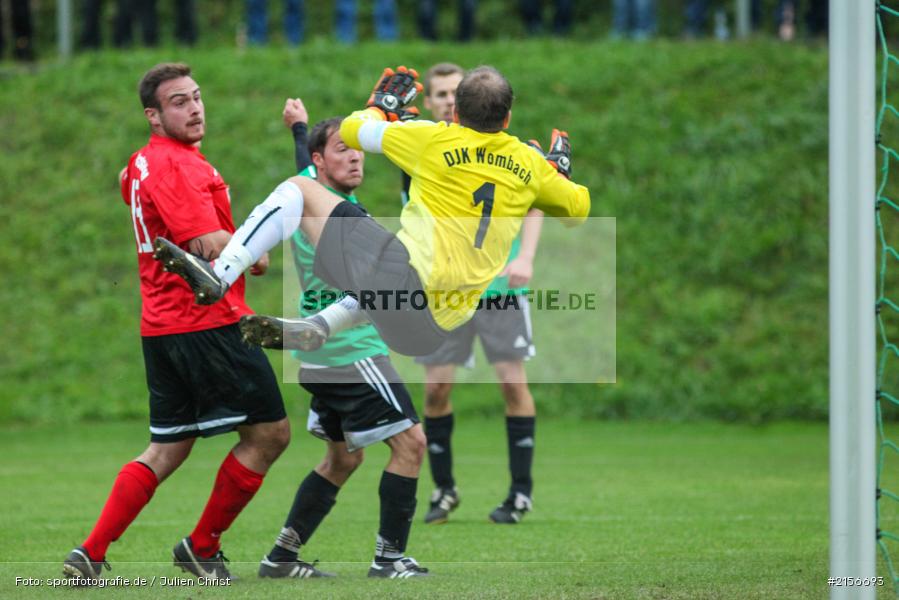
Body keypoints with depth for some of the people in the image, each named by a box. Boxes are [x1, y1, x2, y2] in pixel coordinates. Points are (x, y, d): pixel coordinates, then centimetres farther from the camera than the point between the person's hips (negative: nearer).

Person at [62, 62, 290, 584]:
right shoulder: (176, 165, -17)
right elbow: (212, 245, -25)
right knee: (270, 432, 0)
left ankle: (91, 554, 6)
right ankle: (203, 547, 7)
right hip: (207, 322, -10)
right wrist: (257, 253, -3)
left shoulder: (143, 162, 15)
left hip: (163, 324, 10)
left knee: (167, 451, 13)